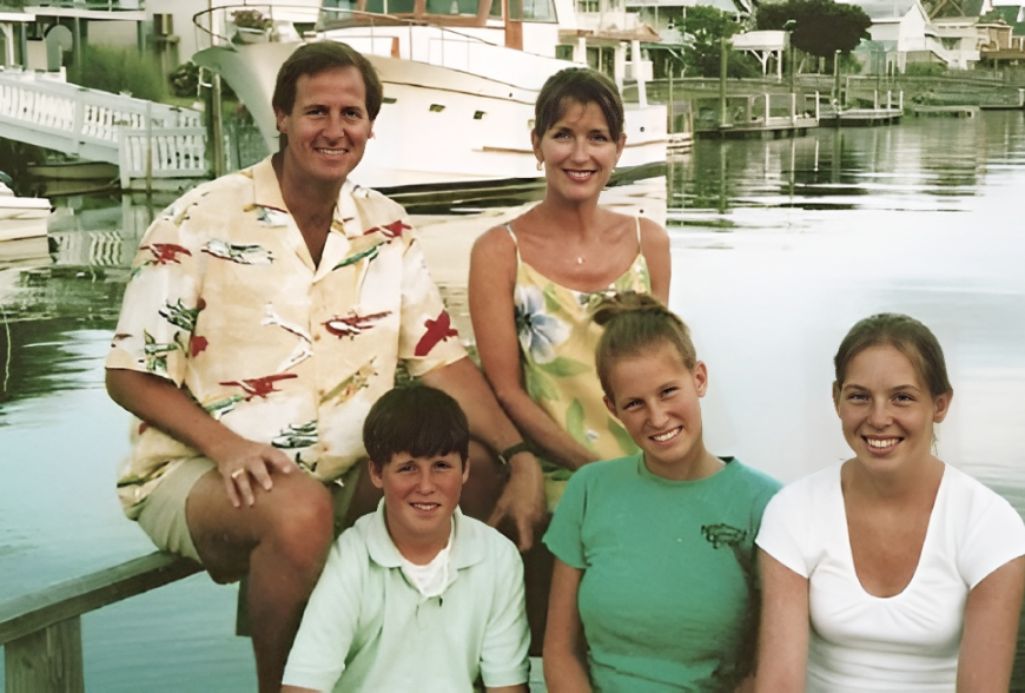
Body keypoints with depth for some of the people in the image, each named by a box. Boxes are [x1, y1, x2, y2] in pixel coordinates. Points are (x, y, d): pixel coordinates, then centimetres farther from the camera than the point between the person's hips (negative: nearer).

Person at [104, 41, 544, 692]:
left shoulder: (388, 228, 4)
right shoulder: (200, 223, -10)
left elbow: (442, 359, 1)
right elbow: (130, 375, -8)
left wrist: (521, 457, -14)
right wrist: (225, 444, -25)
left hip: (343, 473, 5)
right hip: (198, 473, -5)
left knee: (477, 466, -13)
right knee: (301, 509, -36)